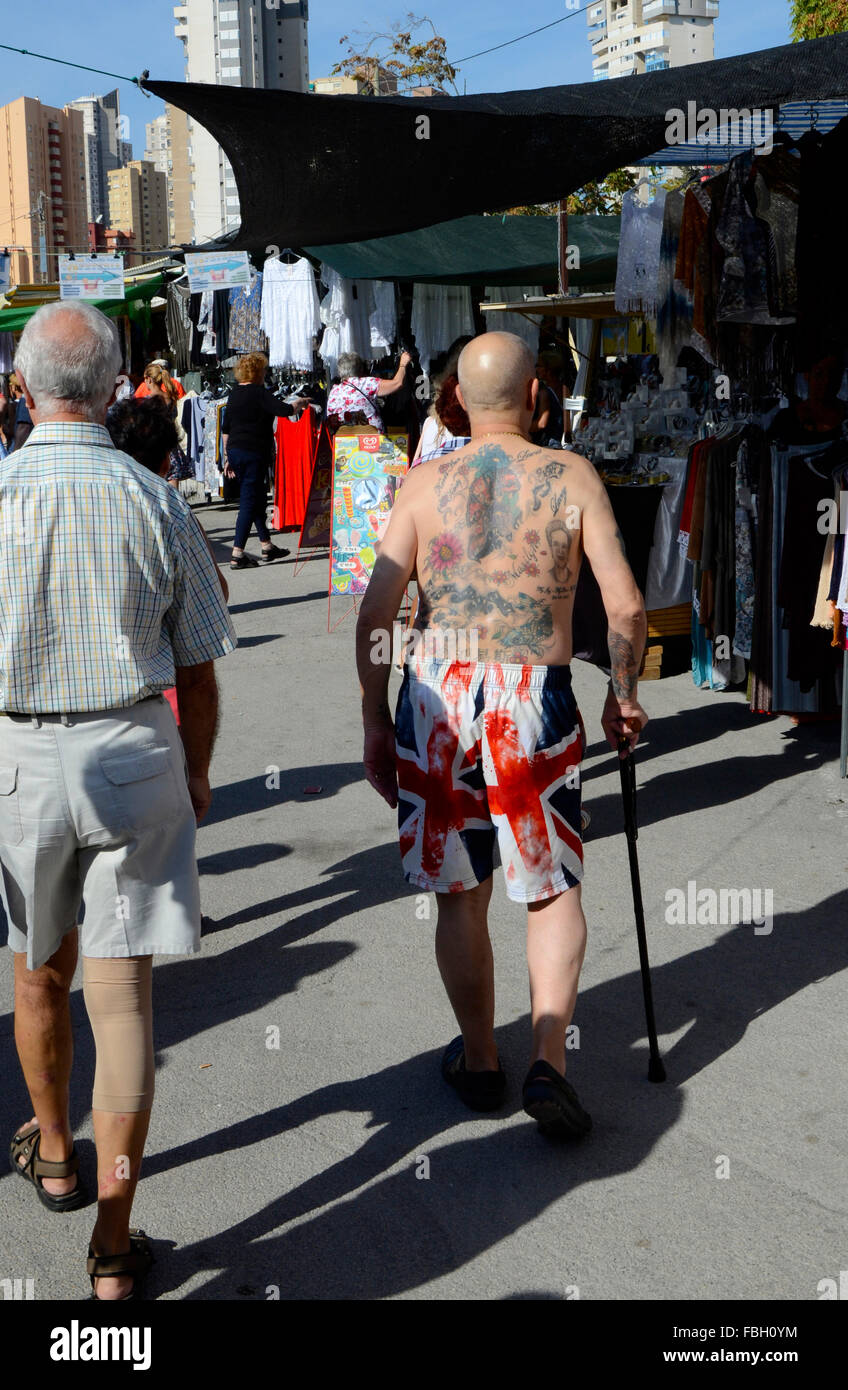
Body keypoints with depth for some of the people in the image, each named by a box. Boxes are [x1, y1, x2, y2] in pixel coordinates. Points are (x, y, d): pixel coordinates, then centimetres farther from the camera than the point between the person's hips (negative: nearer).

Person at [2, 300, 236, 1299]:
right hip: (136, 756, 0)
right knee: (120, 990, 3)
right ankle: (114, 1240, 8)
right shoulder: (156, 503, -5)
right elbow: (197, 666, 1)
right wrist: (196, 773, 15)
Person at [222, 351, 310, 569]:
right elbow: (284, 410, -20)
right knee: (249, 501, -6)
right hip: (254, 453, -8)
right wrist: (300, 405, 1)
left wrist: (227, 457, 21)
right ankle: (237, 555, -9)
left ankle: (267, 546, 28)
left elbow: (225, 428, 15)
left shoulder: (234, 394, 12)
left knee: (257, 497, 19)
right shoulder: (260, 393, -11)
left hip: (235, 451, 8)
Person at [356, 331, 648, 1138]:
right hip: (535, 699, -1)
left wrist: (375, 722, 7)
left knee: (460, 893, 15)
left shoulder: (423, 483, 2)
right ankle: (547, 1062, 4)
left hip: (435, 694, 2)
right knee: (554, 888, 14)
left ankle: (478, 1059, 29)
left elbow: (373, 615, -2)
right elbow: (626, 606, -5)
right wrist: (624, 696, 10)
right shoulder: (572, 478, 0)